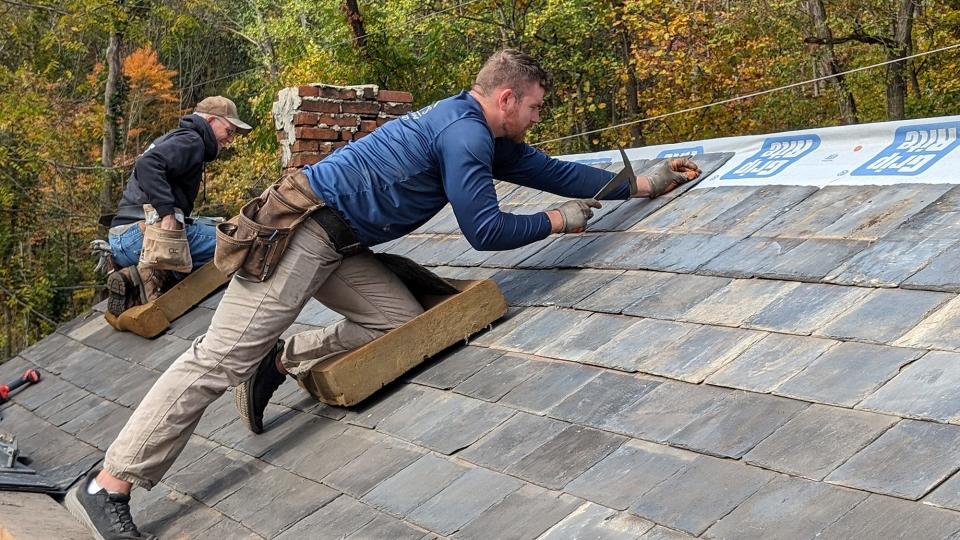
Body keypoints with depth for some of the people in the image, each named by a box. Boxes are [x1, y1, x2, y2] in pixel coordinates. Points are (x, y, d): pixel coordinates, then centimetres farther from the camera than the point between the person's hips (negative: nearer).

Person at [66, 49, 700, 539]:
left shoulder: (485, 137, 17)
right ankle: (108, 486, -10)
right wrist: (557, 221, 1)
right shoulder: (464, 134, -14)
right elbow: (486, 230, -13)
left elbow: (550, 168, 23)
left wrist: (645, 184, 24)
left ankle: (279, 363, 9)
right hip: (304, 225, -10)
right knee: (222, 358, -13)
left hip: (338, 245, 10)